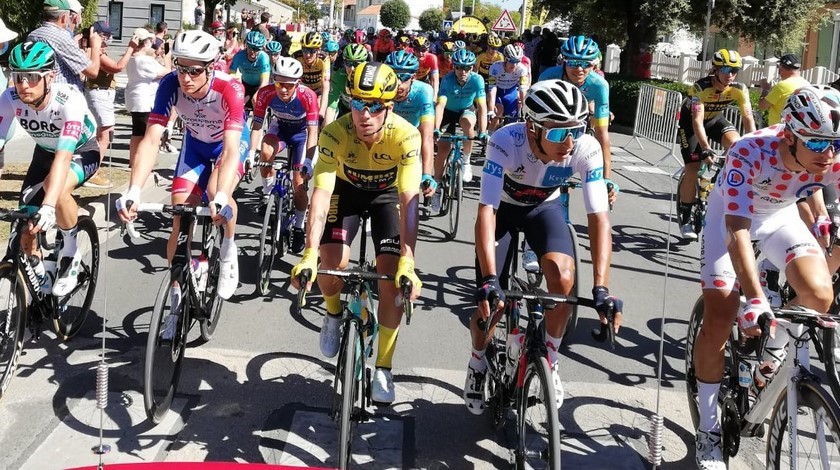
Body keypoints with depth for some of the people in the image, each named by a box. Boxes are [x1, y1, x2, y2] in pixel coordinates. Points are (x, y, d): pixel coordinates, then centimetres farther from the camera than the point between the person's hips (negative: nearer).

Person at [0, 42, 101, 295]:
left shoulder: (69, 99, -37)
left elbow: (64, 156, -47)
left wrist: (49, 205, -59)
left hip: (82, 151, -5)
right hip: (44, 153, 5)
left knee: (57, 189, -37)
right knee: (25, 228, -6)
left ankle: (70, 254, -12)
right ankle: (40, 282, 23)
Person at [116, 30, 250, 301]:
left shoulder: (230, 89, -37)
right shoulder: (170, 85, -30)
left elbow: (230, 149, -44)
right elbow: (151, 140, -34)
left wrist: (221, 198, -60)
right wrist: (133, 192, -47)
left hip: (231, 142, -3)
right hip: (195, 143, 3)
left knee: (217, 193, -31)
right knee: (180, 219, -6)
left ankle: (228, 249, -2)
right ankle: (177, 288, 10)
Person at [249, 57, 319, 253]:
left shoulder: (308, 96, -34)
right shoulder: (266, 93, -29)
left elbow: (313, 131, -32)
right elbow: (257, 125, -23)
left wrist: (309, 160, -43)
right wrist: (251, 152, -36)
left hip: (301, 133, -2)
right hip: (280, 128, 2)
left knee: (298, 182, -8)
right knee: (265, 152, -32)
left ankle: (299, 228, 11)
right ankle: (267, 192, -6)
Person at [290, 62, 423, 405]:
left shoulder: (405, 136, -35)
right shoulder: (335, 133, -32)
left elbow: (408, 200, -39)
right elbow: (321, 193, -38)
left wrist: (407, 263, -49)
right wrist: (309, 255, -48)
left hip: (387, 193, -1)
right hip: (346, 188, 1)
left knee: (391, 275, -15)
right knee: (332, 261, -21)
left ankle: (383, 368, 2)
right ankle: (334, 315, 15)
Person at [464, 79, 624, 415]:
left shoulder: (587, 149, -32)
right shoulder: (506, 142, -37)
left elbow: (599, 217, -33)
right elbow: (486, 211, -41)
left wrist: (601, 288, -42)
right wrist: (489, 280, -51)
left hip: (544, 208, 1)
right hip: (502, 208, -1)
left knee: (564, 278, -26)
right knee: (490, 303, -8)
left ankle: (549, 359, 0)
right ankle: (478, 364, 24)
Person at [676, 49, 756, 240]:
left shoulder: (739, 89, -22)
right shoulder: (701, 87, -33)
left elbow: (748, 118, -25)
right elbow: (697, 121, -39)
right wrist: (705, 148, -50)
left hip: (715, 119, 4)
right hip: (691, 121, -3)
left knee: (737, 144, -28)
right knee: (693, 169, -11)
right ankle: (685, 219, 3)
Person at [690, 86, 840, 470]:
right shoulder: (749, 152, -37)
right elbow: (737, 230, -43)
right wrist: (755, 300, -53)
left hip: (781, 215, 3)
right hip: (732, 214, -3)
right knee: (719, 320, -11)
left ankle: (772, 352, 9)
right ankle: (708, 431, 6)